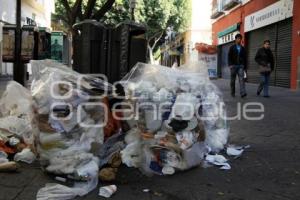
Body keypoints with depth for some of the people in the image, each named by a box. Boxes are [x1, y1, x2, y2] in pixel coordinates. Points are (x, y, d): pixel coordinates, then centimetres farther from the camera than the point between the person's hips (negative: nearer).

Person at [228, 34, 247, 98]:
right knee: (233, 80, 5)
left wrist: (245, 67, 11)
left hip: (240, 66, 2)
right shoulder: (232, 47, 3)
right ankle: (233, 93, 17)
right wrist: (230, 65, -15)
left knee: (242, 79, -14)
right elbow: (229, 57, -3)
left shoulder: (243, 48, 12)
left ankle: (243, 93, -24)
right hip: (233, 65, -1)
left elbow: (244, 58, 14)